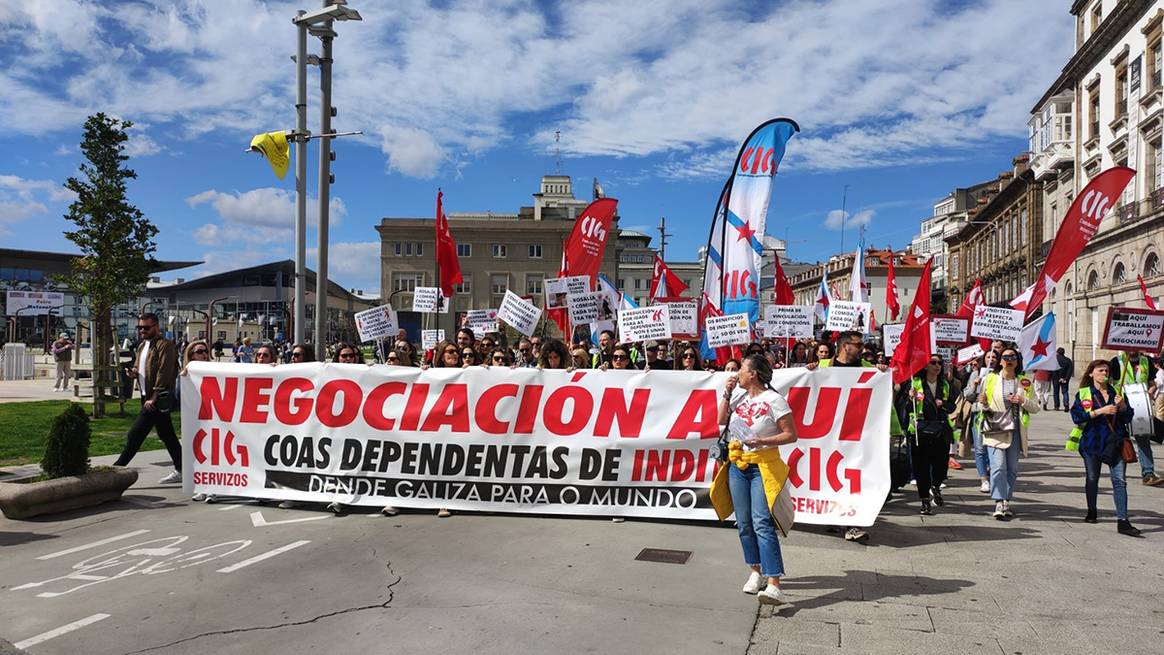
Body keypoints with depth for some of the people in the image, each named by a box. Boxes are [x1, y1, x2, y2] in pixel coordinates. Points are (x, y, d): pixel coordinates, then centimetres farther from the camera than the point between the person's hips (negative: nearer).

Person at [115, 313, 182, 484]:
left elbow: (164, 374, -18)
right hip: (148, 397, 10)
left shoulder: (165, 345, -13)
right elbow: (138, 367, 26)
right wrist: (133, 373, 1)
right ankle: (180, 471, 19)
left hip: (159, 399, -10)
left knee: (135, 434, -9)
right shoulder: (142, 346, 16)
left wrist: (153, 398, -21)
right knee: (166, 435, 12)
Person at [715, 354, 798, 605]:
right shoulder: (739, 394, 8)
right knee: (744, 523, 9)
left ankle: (774, 585, -18)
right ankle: (756, 572, 23)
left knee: (762, 523, -15)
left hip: (763, 466, -6)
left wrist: (762, 441, -22)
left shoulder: (773, 400, -11)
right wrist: (727, 393, 5)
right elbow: (722, 420, 14)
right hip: (737, 463, 7)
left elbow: (791, 435, -10)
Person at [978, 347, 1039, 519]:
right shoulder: (991, 379, 3)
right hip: (995, 429, -3)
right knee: (998, 466, -13)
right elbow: (983, 406, 8)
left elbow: (1036, 407, 9)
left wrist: (1023, 401, -10)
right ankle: (999, 503, -14)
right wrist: (983, 404, -15)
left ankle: (1006, 501, 20)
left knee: (1012, 468, 8)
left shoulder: (1024, 382, 8)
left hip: (1015, 430, 3)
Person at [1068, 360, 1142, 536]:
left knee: (1119, 480, -7)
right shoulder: (1083, 393, 2)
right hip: (1092, 441, -1)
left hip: (1115, 442, 1)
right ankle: (1092, 512, 31)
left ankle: (1122, 521, -9)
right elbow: (1076, 416, -10)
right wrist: (1101, 411, -16)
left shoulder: (1116, 392, 10)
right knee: (1092, 479, 12)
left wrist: (1122, 405, -9)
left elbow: (1128, 418, 10)